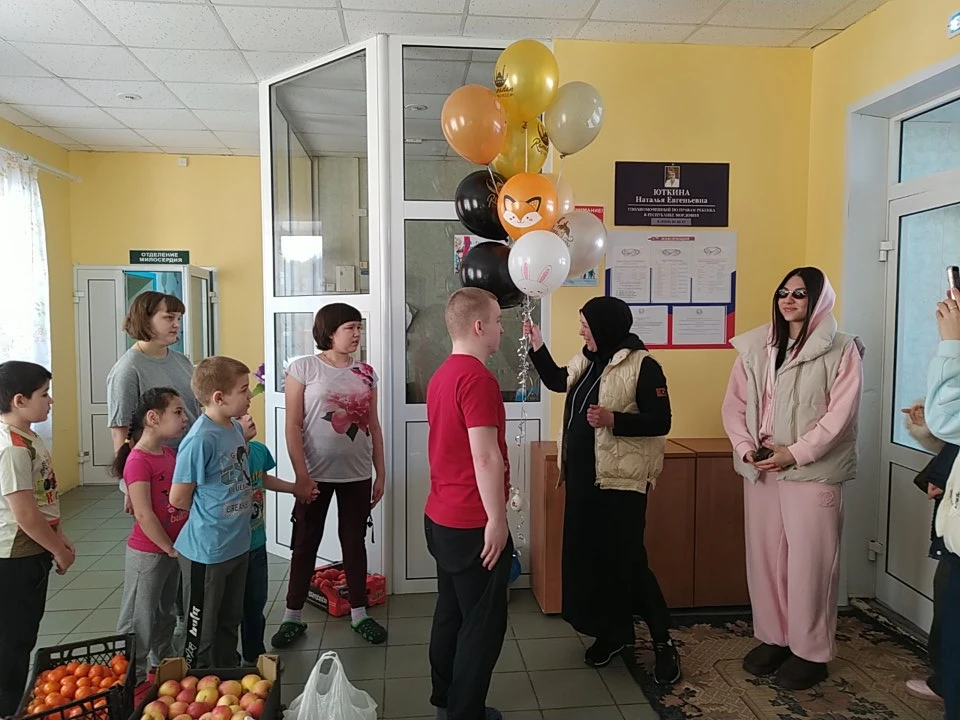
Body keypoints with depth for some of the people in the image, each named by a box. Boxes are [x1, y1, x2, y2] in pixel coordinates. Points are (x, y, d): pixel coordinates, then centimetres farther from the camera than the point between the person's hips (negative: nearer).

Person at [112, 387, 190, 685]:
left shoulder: (170, 454, 5)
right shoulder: (138, 461, -21)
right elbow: (144, 514, -23)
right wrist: (169, 548, -15)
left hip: (173, 549, 8)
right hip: (147, 554, -8)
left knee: (166, 614, 23)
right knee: (140, 620, 7)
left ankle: (164, 665, 39)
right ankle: (133, 677, 21)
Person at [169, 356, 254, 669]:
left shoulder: (235, 427, 0)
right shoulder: (200, 439, -25)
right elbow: (178, 498, -17)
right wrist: (210, 514, -3)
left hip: (237, 545, 8)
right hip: (207, 551, -8)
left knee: (230, 622, 24)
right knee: (202, 632, 12)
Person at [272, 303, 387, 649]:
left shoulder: (366, 372, 5)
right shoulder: (303, 368, -6)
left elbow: (373, 426, 8)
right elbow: (293, 427, -8)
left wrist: (380, 472, 7)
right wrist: (301, 474, -13)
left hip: (358, 474, 3)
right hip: (316, 473, -3)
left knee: (355, 541, 13)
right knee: (305, 543, 9)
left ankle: (359, 613, 26)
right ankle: (293, 616, 24)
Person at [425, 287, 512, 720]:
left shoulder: (442, 375, 10)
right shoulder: (477, 378, -20)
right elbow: (485, 457, -24)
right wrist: (496, 521, -18)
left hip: (441, 517, 9)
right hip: (472, 524, -9)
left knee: (451, 612, 19)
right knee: (483, 623, 5)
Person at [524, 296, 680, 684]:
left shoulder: (642, 365, -13)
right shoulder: (586, 360, 9)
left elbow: (660, 422, -15)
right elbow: (557, 381, 25)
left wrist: (614, 420, -26)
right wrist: (537, 347, 16)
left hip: (621, 479, -8)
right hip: (583, 475, 8)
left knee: (626, 559, -2)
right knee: (588, 554, 12)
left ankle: (663, 641, 15)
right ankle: (614, 632, 29)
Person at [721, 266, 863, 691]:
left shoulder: (841, 350, -4)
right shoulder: (755, 346, 7)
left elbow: (840, 414, -11)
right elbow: (734, 404, 6)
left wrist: (795, 453, -17)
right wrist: (745, 447, -9)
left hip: (813, 472, -4)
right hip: (760, 470, 4)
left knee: (809, 560, 2)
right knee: (764, 554, 10)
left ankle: (811, 652, 18)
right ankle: (772, 638, 27)